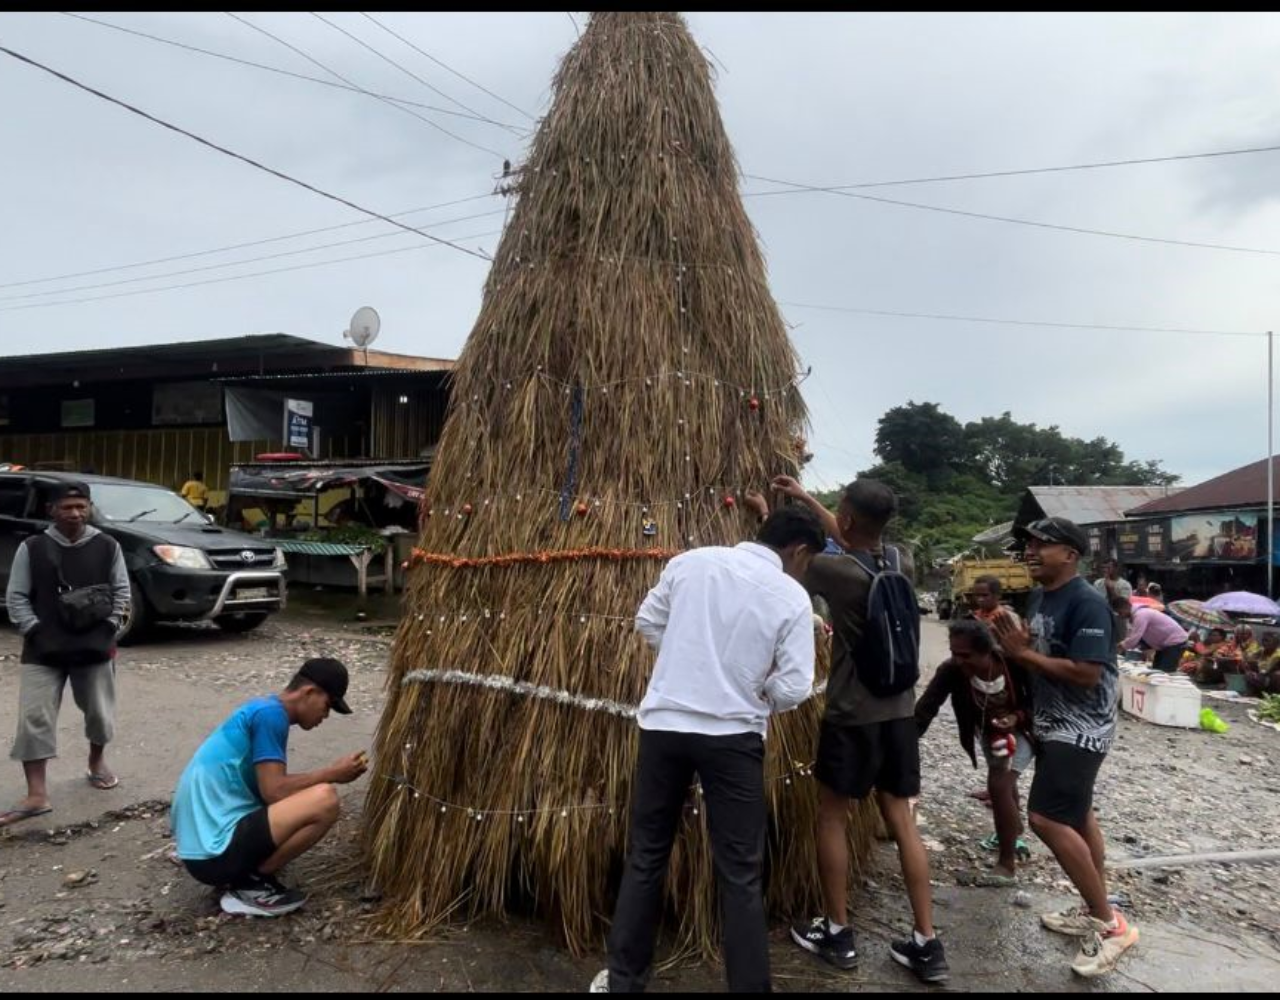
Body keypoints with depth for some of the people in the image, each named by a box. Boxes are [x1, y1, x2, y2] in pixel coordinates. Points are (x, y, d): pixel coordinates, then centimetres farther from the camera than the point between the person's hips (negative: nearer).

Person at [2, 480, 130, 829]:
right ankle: (36, 796, -2)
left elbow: (122, 591, 4)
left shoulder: (107, 546, 0)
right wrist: (34, 630, -9)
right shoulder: (32, 548, -2)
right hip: (44, 650, -1)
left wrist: (110, 629, -4)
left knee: (100, 713, 12)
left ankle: (97, 762, 40)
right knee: (33, 718, -7)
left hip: (95, 646, 1)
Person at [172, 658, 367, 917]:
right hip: (214, 851, -10)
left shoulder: (262, 709, 15)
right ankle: (252, 883, -5)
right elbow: (274, 791, -17)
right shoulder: (271, 713, -14)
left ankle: (238, 875, 13)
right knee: (324, 799, -21)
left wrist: (331, 774, 11)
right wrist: (331, 774, -6)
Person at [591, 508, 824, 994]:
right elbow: (794, 688, -9)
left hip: (663, 723, 3)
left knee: (646, 855, 15)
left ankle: (622, 980, 27)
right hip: (733, 736, -3)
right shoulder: (791, 595, -6)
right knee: (740, 871, 8)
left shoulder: (691, 560, 2)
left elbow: (647, 621, 11)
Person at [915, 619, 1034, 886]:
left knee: (999, 784, -18)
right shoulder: (951, 671, -33)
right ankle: (1014, 827, 58)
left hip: (1020, 728, -4)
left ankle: (1007, 865, -3)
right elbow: (925, 708, -37)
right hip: (987, 730, 4)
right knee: (1002, 779, 26)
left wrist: (1018, 717, -38)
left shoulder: (1015, 665, -37)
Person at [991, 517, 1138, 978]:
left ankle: (1110, 924, -1)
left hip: (1081, 728, -10)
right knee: (1077, 815, 17)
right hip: (1054, 724, 10)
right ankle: (1095, 911, 31)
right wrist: (1013, 646, -2)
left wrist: (1024, 653, -23)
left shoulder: (1087, 603, -21)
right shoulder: (1038, 597, 8)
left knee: (1046, 818, -14)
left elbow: (1086, 673, -28)